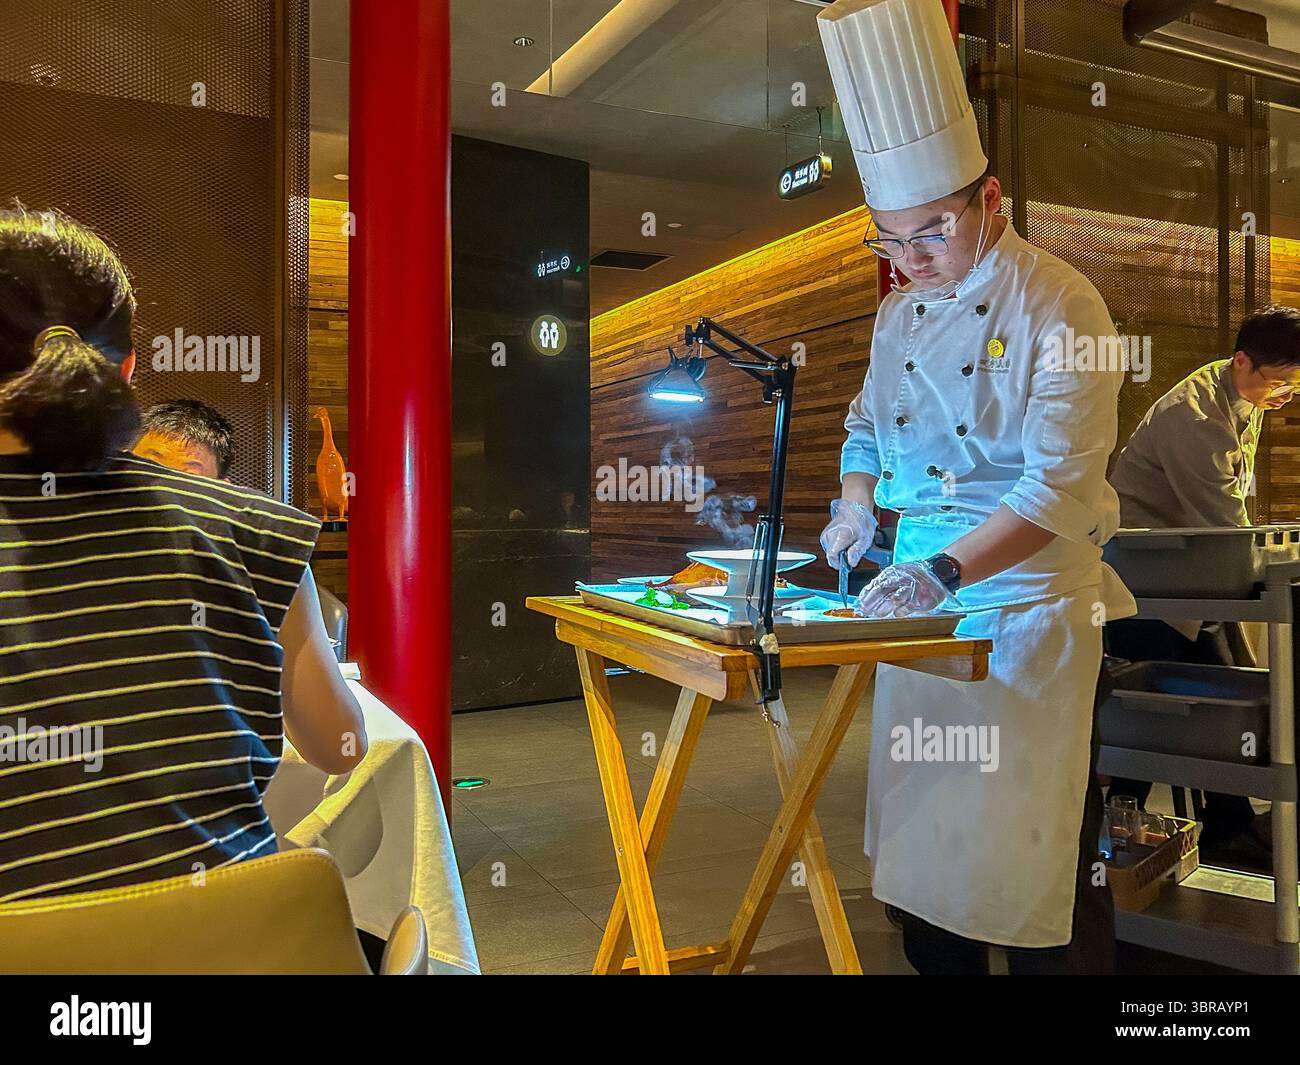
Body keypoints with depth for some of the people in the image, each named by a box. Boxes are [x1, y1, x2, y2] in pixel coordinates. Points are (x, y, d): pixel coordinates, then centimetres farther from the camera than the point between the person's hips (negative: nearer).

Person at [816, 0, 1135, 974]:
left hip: (1031, 603, -6)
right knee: (920, 834, 16)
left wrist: (945, 569, -29)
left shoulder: (1061, 307, -12)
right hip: (917, 598, 7)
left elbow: (1060, 489, -19)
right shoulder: (899, 313, 10)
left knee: (1035, 852, -1)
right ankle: (938, 966, 35)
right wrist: (856, 507, 0)